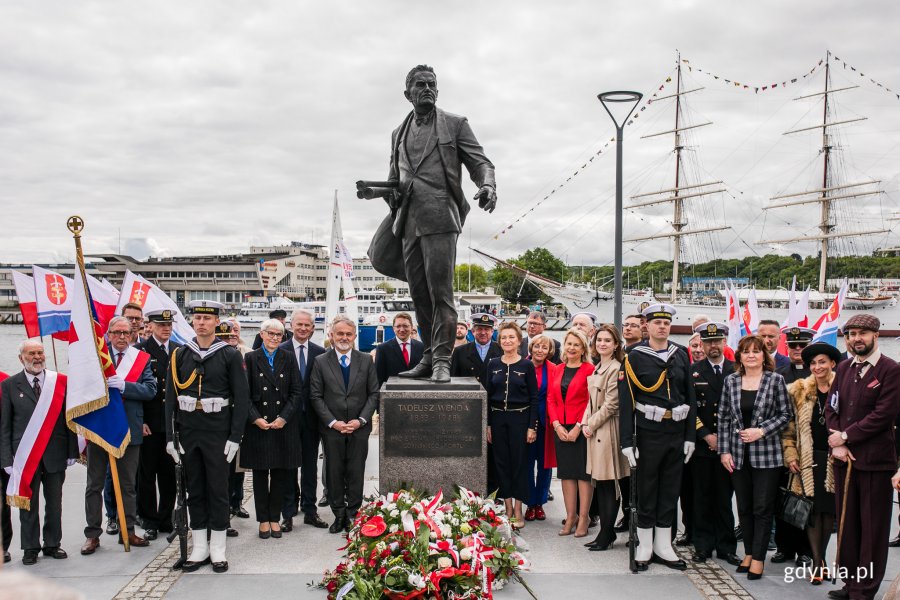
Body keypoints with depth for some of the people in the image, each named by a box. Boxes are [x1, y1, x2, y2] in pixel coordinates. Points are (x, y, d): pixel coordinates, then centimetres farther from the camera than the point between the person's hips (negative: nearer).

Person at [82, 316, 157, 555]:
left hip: (129, 429, 1)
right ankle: (92, 533, 16)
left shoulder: (141, 358, 2)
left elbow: (150, 390, -9)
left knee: (128, 484, 10)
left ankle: (127, 531, 20)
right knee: (95, 484, 8)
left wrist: (123, 386, -21)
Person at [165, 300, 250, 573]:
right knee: (194, 489, 9)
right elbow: (171, 397, 5)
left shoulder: (230, 355, -3)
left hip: (218, 433, -3)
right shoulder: (180, 355, 5)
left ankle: (218, 549, 12)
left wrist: (235, 437, -10)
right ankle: (200, 547, 18)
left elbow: (242, 398, -5)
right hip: (188, 432, 3)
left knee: (218, 489, 3)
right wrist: (170, 436, -1)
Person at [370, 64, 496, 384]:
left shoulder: (455, 124, 8)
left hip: (439, 217, -5)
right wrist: (391, 192, 5)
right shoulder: (399, 134, 22)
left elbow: (480, 162, 2)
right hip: (408, 222, 5)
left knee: (440, 292, -11)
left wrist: (487, 186, -19)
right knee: (419, 294, 7)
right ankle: (429, 358, 14)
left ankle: (442, 361, -8)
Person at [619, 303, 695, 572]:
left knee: (671, 490, 10)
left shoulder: (681, 356, 8)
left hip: (676, 433, 4)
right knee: (646, 491, 4)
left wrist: (690, 436, 6)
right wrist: (627, 441, -12)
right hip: (648, 433, -4)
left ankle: (663, 546, 21)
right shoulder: (635, 357, -4)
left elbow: (690, 398, 11)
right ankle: (644, 547, 15)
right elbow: (625, 401, -8)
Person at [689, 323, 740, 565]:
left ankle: (726, 546, 13)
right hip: (701, 444, 0)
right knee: (702, 497, 5)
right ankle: (703, 545, 13)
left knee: (725, 497, 5)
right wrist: (706, 435, -8)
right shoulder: (693, 371, 4)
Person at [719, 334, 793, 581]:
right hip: (738, 454, 3)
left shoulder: (775, 380, -3)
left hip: (766, 454, -3)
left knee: (763, 508, 0)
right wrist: (724, 451, 1)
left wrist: (761, 431, -14)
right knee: (744, 507, 10)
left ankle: (758, 558, 8)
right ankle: (748, 553, 23)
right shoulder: (730, 381, 4)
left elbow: (786, 414, -1)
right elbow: (724, 418, 6)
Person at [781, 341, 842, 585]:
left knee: (829, 509, 5)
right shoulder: (798, 391, 5)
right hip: (808, 460, 0)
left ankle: (820, 557, 21)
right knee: (813, 510, -4)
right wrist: (790, 454, 0)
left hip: (834, 460, 0)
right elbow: (789, 427, 7)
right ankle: (817, 563, 0)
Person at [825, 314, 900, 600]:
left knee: (872, 528, 3)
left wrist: (846, 436, -12)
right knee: (846, 523, 11)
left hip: (875, 461, -6)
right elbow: (831, 408, 10)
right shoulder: (844, 368, 12)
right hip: (844, 458, 6)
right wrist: (837, 445, -4)